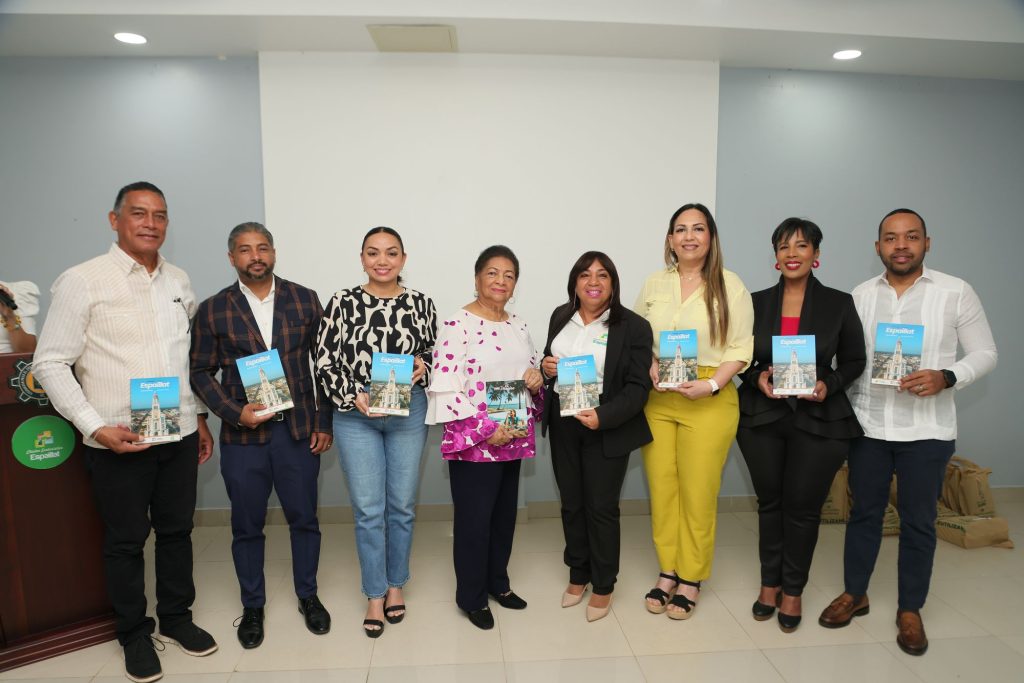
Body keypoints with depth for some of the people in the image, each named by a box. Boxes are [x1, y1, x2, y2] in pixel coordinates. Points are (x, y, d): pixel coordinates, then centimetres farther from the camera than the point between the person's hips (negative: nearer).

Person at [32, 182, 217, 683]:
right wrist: (97, 427, -16)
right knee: (126, 540, 11)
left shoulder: (179, 281, 7)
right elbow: (50, 363, -8)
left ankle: (177, 617, 36)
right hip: (117, 441, -4)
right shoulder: (81, 281, -9)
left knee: (177, 529, 16)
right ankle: (134, 633, 32)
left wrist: (200, 417, 14)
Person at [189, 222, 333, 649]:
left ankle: (308, 596, 32)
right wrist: (234, 412, -12)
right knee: (246, 526, 12)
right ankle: (252, 606, 33)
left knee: (304, 518, 11)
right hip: (243, 435, 0)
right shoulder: (213, 310, 1)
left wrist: (323, 422, 0)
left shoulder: (305, 300, 1)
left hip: (299, 431, 0)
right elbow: (201, 372, 3)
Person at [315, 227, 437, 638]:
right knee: (368, 510, 5)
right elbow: (324, 361, -2)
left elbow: (435, 353, 9)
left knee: (402, 506, 12)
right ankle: (375, 594, 24)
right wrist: (354, 396, -14)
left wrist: (422, 367, -12)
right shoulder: (343, 303, -4)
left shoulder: (421, 304, 0)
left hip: (408, 414, 1)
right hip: (355, 416, -1)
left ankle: (396, 585, 33)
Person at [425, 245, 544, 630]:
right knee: (474, 519, 6)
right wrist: (485, 430, -20)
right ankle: (471, 597, 26)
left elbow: (530, 369, 21)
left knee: (504, 514, 18)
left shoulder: (517, 324, 9)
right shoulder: (456, 325, -13)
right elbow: (445, 389, -18)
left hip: (513, 439, 7)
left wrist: (536, 378, -4)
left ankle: (498, 582, 39)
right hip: (473, 443, -7)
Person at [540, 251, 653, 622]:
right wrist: (546, 368, -6)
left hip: (607, 428, -4)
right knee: (571, 504, 15)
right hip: (563, 424, 5)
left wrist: (603, 417, -27)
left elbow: (638, 386, -13)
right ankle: (578, 575, 36)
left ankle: (603, 586, 27)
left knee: (601, 507, 6)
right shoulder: (561, 316, 5)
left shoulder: (633, 327, -10)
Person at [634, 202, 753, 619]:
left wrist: (711, 384, -15)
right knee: (661, 488, 7)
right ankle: (667, 572, 23)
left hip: (709, 400, -3)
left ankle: (691, 580, 20)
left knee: (698, 493, 2)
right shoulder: (654, 285, 9)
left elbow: (741, 347, -3)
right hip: (658, 399, 3)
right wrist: (650, 369, -7)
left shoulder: (729, 285, -1)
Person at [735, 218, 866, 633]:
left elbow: (854, 362, 5)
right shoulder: (756, 303, 2)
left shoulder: (839, 304, -1)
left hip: (819, 421, -1)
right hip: (761, 418, 2)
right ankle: (769, 583, 31)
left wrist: (829, 385, -13)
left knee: (803, 507, 7)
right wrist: (757, 377, -12)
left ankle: (793, 590, 27)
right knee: (769, 502, 13)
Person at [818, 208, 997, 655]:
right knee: (864, 512, 13)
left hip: (926, 429, -2)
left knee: (918, 521, 9)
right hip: (867, 425, 2)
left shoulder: (957, 292, -3)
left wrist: (946, 377, -18)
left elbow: (985, 354, 0)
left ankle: (910, 609, 26)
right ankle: (854, 594, 29)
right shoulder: (861, 295, 4)